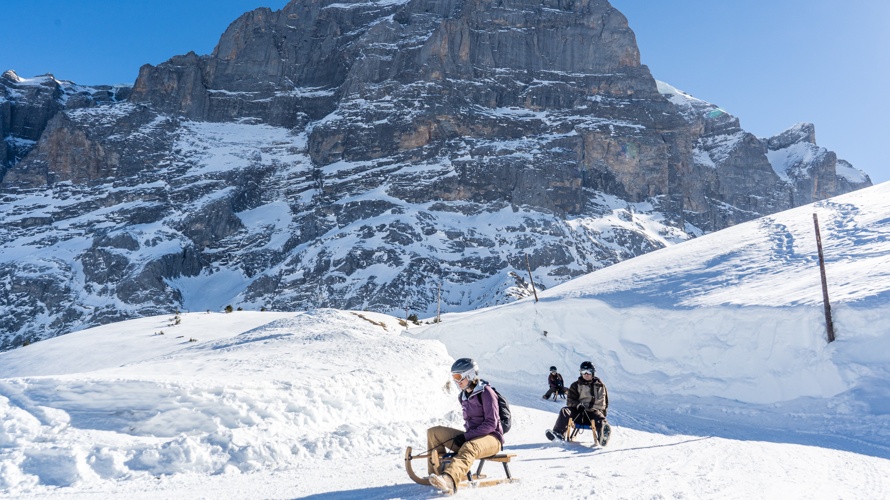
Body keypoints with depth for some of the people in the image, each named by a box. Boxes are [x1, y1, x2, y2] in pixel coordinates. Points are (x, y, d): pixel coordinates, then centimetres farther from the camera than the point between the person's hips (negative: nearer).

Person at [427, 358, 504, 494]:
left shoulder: (486, 392, -12)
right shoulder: (463, 396, 12)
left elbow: (491, 424, -18)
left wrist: (467, 436, -21)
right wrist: (465, 435, 4)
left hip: (491, 438, -8)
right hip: (471, 438, 8)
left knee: (469, 447, -42)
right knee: (434, 432, -4)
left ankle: (449, 481, -66)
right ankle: (435, 474, -10)